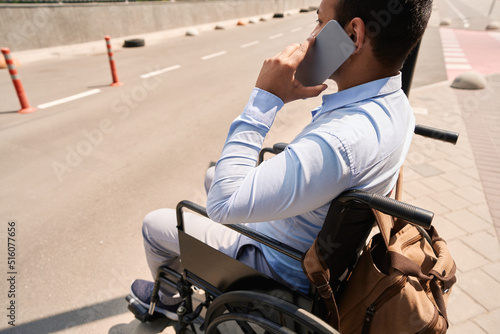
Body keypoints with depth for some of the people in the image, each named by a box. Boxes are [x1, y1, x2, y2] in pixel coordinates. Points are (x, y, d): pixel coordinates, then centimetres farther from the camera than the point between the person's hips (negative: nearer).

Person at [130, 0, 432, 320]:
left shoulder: (343, 140, -41)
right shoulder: (394, 103, -9)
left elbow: (223, 204, -36)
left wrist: (264, 99, -33)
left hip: (282, 270, -8)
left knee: (154, 224, 7)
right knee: (213, 175, 24)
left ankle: (169, 299, 41)